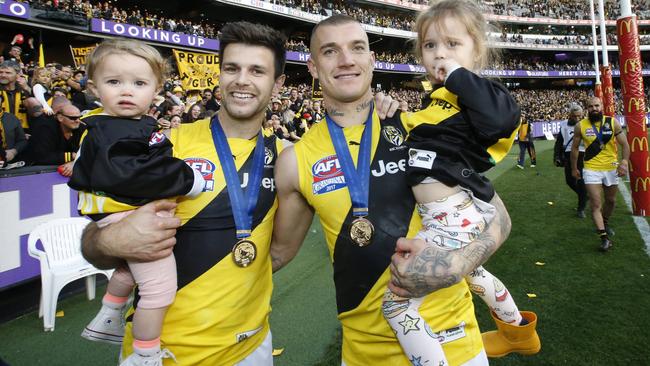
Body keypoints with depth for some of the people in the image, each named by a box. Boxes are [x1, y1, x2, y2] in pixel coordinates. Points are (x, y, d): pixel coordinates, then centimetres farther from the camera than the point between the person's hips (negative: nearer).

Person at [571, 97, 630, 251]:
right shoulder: (580, 126, -6)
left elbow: (624, 144, -3)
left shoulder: (613, 122, -4)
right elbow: (575, 148, 4)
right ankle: (604, 237, -4)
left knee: (611, 200, 18)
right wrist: (574, 168, 7)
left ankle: (605, 223, 45)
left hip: (611, 168, 2)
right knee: (595, 204, -8)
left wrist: (624, 162, -17)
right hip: (591, 169, -2)